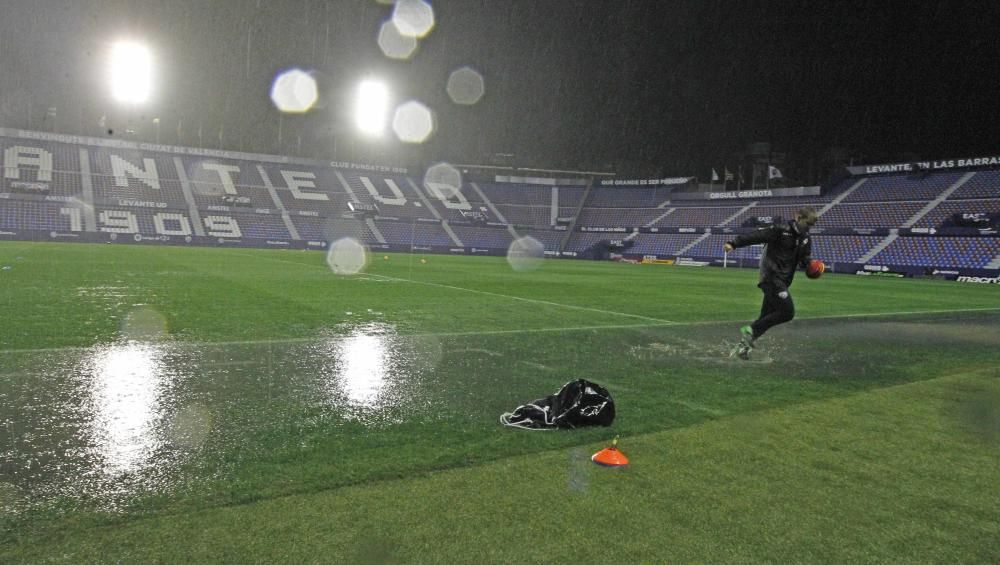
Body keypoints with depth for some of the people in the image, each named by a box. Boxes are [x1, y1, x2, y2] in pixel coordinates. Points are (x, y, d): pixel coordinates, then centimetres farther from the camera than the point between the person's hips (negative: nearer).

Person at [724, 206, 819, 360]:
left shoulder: (805, 238, 13)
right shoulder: (781, 230, -11)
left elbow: (805, 260, 16)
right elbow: (756, 236, -16)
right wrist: (734, 243, -24)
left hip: (782, 281, 8)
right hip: (771, 277, -8)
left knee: (767, 316, 6)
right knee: (787, 312, -17)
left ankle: (745, 344, 16)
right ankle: (751, 330, -7)